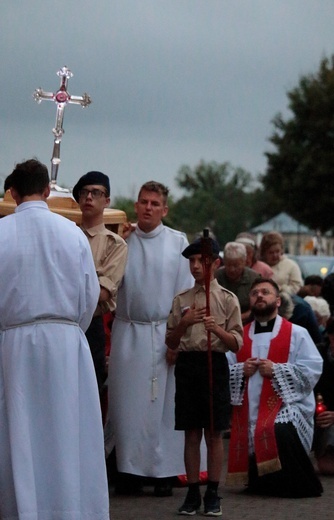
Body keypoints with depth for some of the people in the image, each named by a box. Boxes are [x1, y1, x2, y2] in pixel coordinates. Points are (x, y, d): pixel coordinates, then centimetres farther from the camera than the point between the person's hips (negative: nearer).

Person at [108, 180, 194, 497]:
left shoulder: (178, 242, 3)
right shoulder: (123, 241, 4)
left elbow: (185, 293, 1)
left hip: (164, 333, -1)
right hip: (128, 331, 1)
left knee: (163, 403, 0)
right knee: (128, 402, 1)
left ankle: (164, 471, 4)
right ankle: (130, 469, 6)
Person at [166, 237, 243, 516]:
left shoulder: (228, 299, 3)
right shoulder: (181, 300, 11)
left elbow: (237, 343, 0)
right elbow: (171, 342, 11)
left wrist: (217, 329, -17)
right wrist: (184, 323, -7)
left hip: (214, 364, -2)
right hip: (187, 364, 2)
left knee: (214, 433, 0)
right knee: (191, 433, 3)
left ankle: (213, 494, 6)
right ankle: (193, 493, 8)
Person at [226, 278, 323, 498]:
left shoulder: (296, 334, 5)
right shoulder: (241, 336, 17)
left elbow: (312, 370, -7)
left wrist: (276, 370, -13)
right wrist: (241, 370, -8)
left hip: (286, 405, -4)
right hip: (249, 410, 4)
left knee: (278, 434, -35)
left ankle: (301, 487, -16)